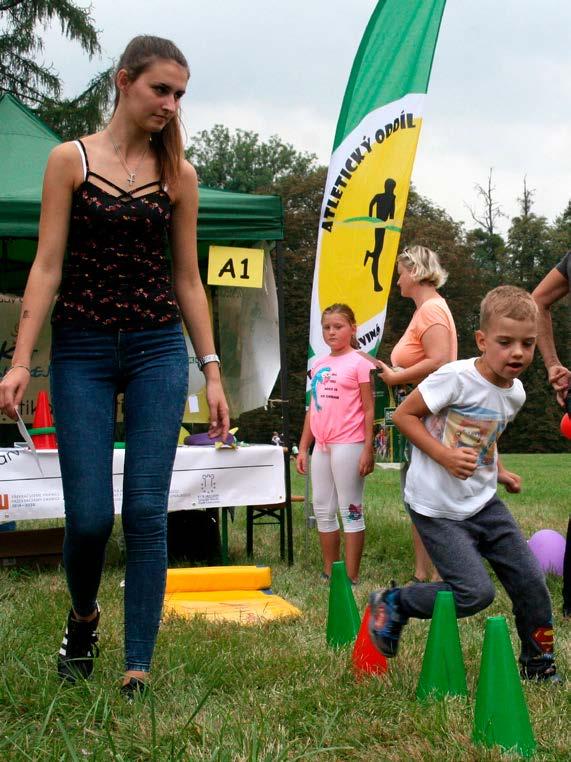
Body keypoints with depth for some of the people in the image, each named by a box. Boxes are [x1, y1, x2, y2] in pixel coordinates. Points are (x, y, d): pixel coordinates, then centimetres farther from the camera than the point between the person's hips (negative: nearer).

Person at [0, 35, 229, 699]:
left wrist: (211, 370, 6)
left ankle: (138, 669, 6)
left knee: (146, 513, -3)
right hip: (82, 351, -1)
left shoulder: (177, 174, 7)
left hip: (158, 350, 1)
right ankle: (83, 617, 29)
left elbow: (186, 278, 10)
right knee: (89, 516, -4)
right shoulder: (69, 159, 2)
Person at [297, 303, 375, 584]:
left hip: (348, 446, -7)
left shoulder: (358, 363, -5)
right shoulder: (318, 366, 13)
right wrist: (303, 448, 13)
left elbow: (369, 410, -8)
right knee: (322, 510, 11)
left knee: (351, 510, -1)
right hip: (321, 446, 7)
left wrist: (368, 450, -13)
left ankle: (350, 577, 3)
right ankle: (329, 572, 21)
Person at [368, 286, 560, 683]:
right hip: (438, 508, -7)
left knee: (530, 580, 3)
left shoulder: (515, 393, 4)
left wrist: (499, 471, 8)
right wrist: (445, 456, -24)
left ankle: (539, 665, 24)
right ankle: (393, 604, 10)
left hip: (483, 502, 7)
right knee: (476, 593, -13)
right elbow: (404, 415, -14)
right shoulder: (456, 377, -20)